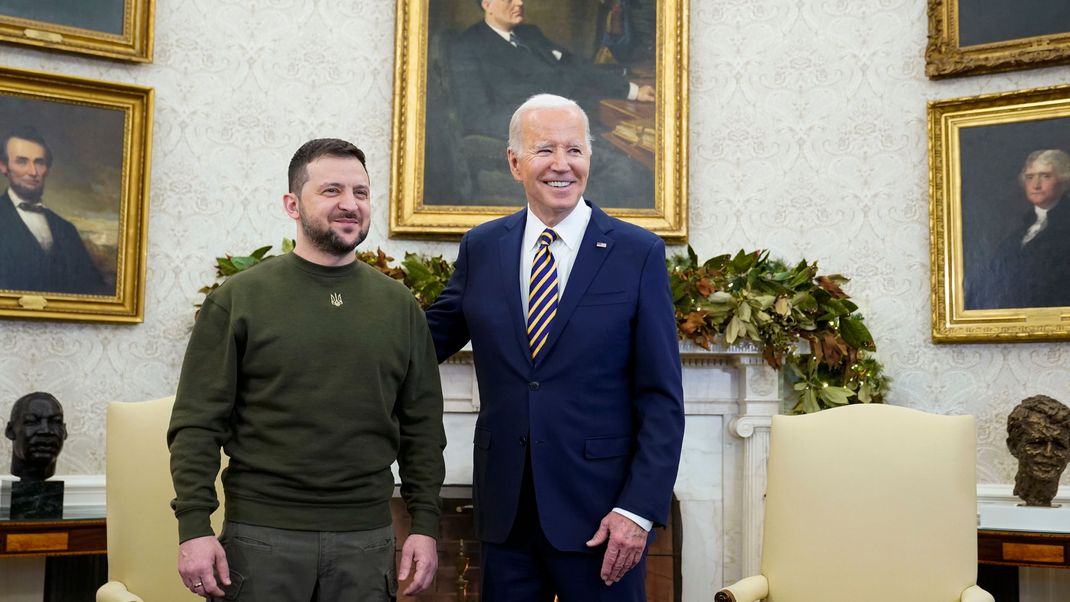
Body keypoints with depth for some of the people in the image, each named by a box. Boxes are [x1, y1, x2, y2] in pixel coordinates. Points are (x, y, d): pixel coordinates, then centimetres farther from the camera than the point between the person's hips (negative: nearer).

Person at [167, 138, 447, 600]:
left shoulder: (399, 305, 6)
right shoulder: (237, 298, -1)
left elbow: (422, 428, 7)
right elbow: (197, 424, -3)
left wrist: (425, 525, 2)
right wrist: (194, 527, -10)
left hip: (367, 540, 2)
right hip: (261, 535, -2)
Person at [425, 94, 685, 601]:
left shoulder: (638, 253, -4)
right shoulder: (481, 248, 5)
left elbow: (662, 399, -5)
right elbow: (426, 340, 12)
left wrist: (639, 508, -12)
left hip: (599, 508, -3)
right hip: (504, 507, 3)